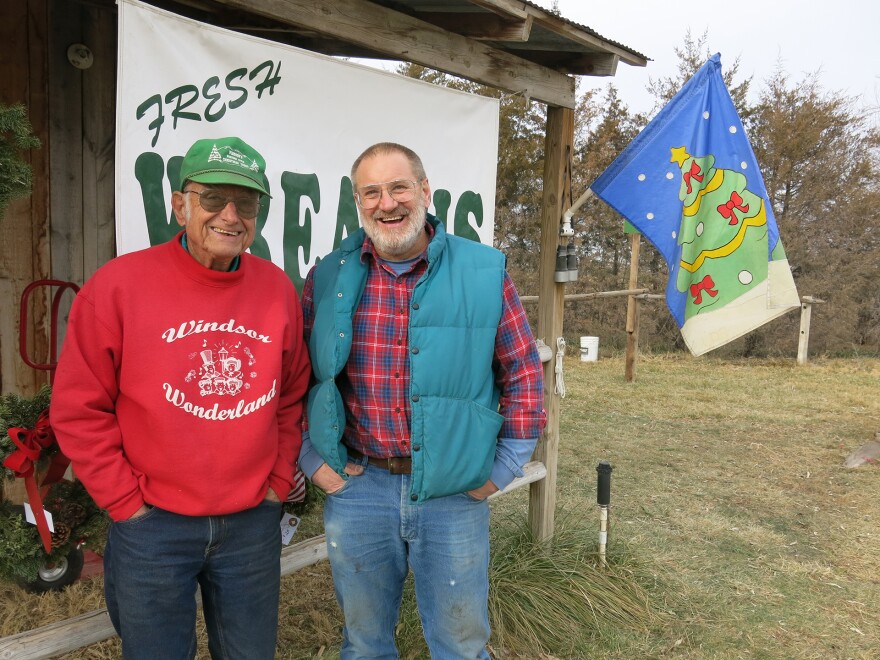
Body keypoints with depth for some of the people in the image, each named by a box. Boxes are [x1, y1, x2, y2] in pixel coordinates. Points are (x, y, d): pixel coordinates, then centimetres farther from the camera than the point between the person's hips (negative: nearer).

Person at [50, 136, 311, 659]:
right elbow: (79, 409, -7)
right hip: (152, 525, -2)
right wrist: (127, 502, -7)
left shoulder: (277, 287, -3)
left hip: (255, 521, 3)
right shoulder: (119, 284, -12)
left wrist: (279, 481, 3)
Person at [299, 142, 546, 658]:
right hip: (356, 488, 2)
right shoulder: (327, 279, -1)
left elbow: (524, 372, 0)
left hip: (456, 494, -1)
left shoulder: (485, 272, -5)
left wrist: (503, 469, -2)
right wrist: (312, 461, 1)